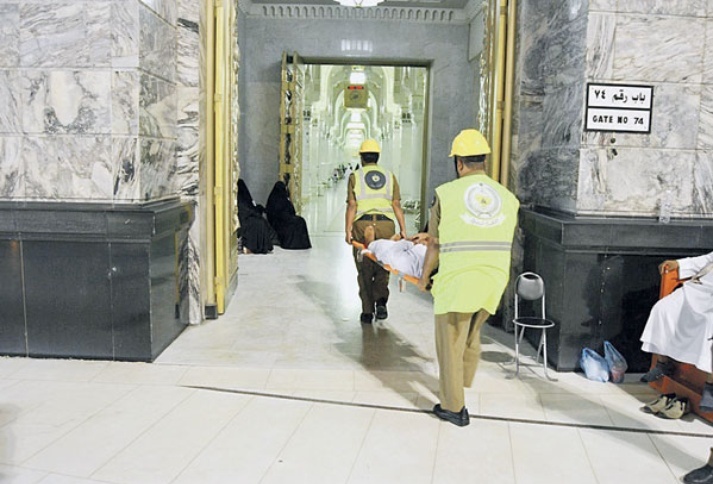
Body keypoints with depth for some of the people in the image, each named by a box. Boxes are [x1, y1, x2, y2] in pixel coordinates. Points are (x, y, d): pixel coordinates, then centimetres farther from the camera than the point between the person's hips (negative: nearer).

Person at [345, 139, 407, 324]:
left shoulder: (355, 176, 6)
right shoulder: (389, 176, 12)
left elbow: (351, 206, -3)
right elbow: (397, 205, 4)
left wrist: (348, 231, -4)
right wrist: (403, 229, 3)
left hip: (363, 225, -1)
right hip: (386, 225, 1)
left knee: (364, 269, 7)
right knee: (382, 267, 13)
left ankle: (367, 311, 10)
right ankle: (380, 300, -8)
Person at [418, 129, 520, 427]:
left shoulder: (447, 193, -8)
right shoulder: (508, 198, 5)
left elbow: (434, 246, -3)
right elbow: (504, 243, 10)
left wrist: (423, 279, 12)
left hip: (456, 282, -5)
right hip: (493, 283, 5)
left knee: (451, 343, 10)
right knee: (472, 335, 26)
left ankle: (454, 408, 20)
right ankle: (462, 384, 42)